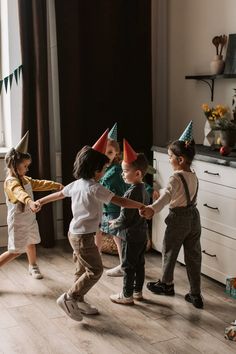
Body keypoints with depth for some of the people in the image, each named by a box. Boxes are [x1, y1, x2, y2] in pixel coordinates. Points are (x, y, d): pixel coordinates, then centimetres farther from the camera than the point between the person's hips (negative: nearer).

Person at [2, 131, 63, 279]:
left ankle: (33, 267, 46)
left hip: (30, 219, 9)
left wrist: (56, 185, 14)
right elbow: (20, 193, -49)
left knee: (31, 244, 24)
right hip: (18, 222, -9)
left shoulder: (25, 179, 4)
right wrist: (30, 202, -68)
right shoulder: (11, 182, -27)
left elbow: (39, 184, 19)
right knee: (15, 251, -6)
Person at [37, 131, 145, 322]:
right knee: (95, 270, -1)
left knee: (83, 269, 18)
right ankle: (69, 298, 3)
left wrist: (38, 202, 35)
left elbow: (58, 194, 19)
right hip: (84, 236, -9)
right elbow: (121, 201, -24)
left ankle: (78, 301, 27)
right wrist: (143, 206, -17)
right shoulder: (95, 189, -21)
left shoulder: (76, 184, 4)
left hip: (75, 233, 9)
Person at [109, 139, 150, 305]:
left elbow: (125, 219, -24)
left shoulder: (131, 193, -24)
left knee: (128, 266, 4)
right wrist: (119, 222, 16)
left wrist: (115, 224, -3)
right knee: (139, 263, 18)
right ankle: (138, 291, 30)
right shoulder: (144, 189, 4)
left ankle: (127, 296, 15)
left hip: (131, 236, -9)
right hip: (142, 233, 9)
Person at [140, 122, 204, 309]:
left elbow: (167, 195, -38)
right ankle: (196, 295, 13)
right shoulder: (193, 176, 5)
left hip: (179, 218, -7)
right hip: (194, 216, 7)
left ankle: (167, 283, 36)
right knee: (193, 255, 10)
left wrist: (153, 209, -53)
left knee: (169, 251, 16)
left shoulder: (176, 177, -19)